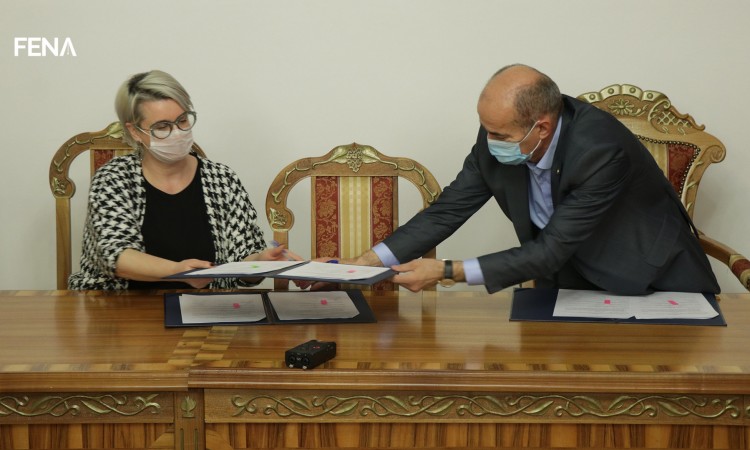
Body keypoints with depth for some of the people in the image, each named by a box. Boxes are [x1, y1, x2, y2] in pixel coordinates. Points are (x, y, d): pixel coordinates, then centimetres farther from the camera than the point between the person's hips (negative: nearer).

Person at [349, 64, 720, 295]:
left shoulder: (601, 150, -33)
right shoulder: (498, 139, -15)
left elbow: (550, 251, -30)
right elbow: (446, 212, -8)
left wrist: (447, 272, -31)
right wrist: (366, 263, -18)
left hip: (653, 282, -4)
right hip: (570, 282, 5)